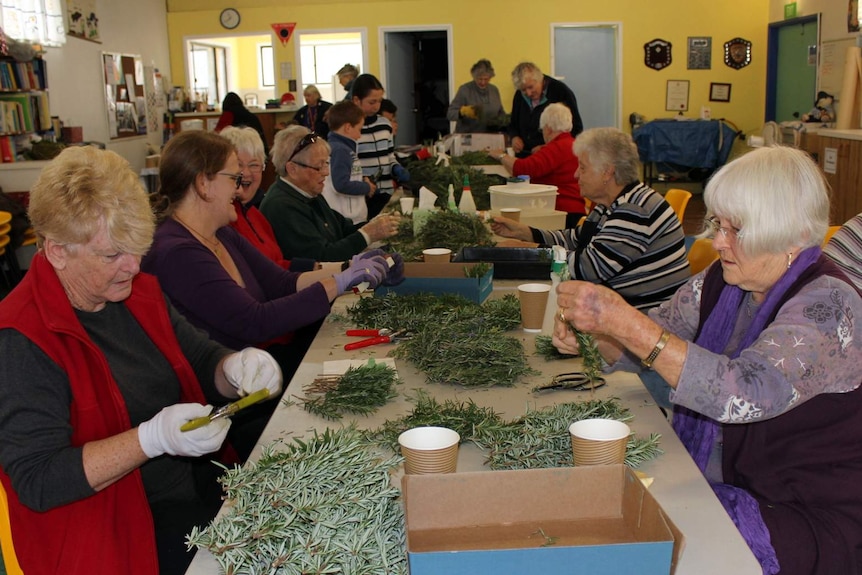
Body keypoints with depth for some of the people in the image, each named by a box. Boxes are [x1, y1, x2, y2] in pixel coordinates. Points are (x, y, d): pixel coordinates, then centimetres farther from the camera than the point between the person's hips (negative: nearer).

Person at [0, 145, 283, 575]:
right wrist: (153, 438, -28)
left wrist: (236, 368, -8)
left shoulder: (137, 291, 6)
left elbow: (202, 361, 16)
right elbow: (36, 481, -18)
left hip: (203, 486, 7)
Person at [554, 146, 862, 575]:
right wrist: (590, 326, -13)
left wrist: (623, 320, -39)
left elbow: (746, 393, -36)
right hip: (709, 483, 7)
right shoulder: (722, 282, 2)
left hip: (806, 517, -6)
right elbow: (646, 344, 9)